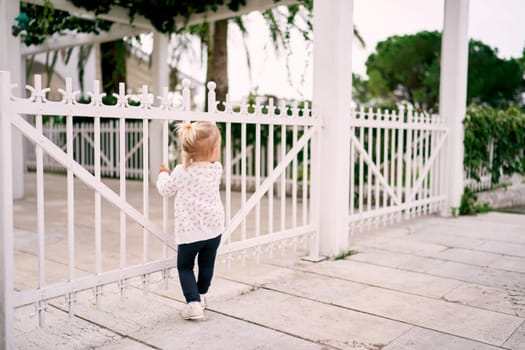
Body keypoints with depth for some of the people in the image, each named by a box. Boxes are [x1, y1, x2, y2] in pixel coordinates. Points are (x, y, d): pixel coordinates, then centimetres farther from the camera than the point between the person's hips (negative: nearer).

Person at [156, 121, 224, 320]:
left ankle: (193, 303, 0)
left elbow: (166, 190, 3)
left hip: (189, 230, -3)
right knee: (207, 264, 21)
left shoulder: (181, 172, -12)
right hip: (214, 227, 4)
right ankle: (201, 296, 39)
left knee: (184, 266, 12)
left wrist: (163, 174, 21)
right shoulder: (216, 169, -3)